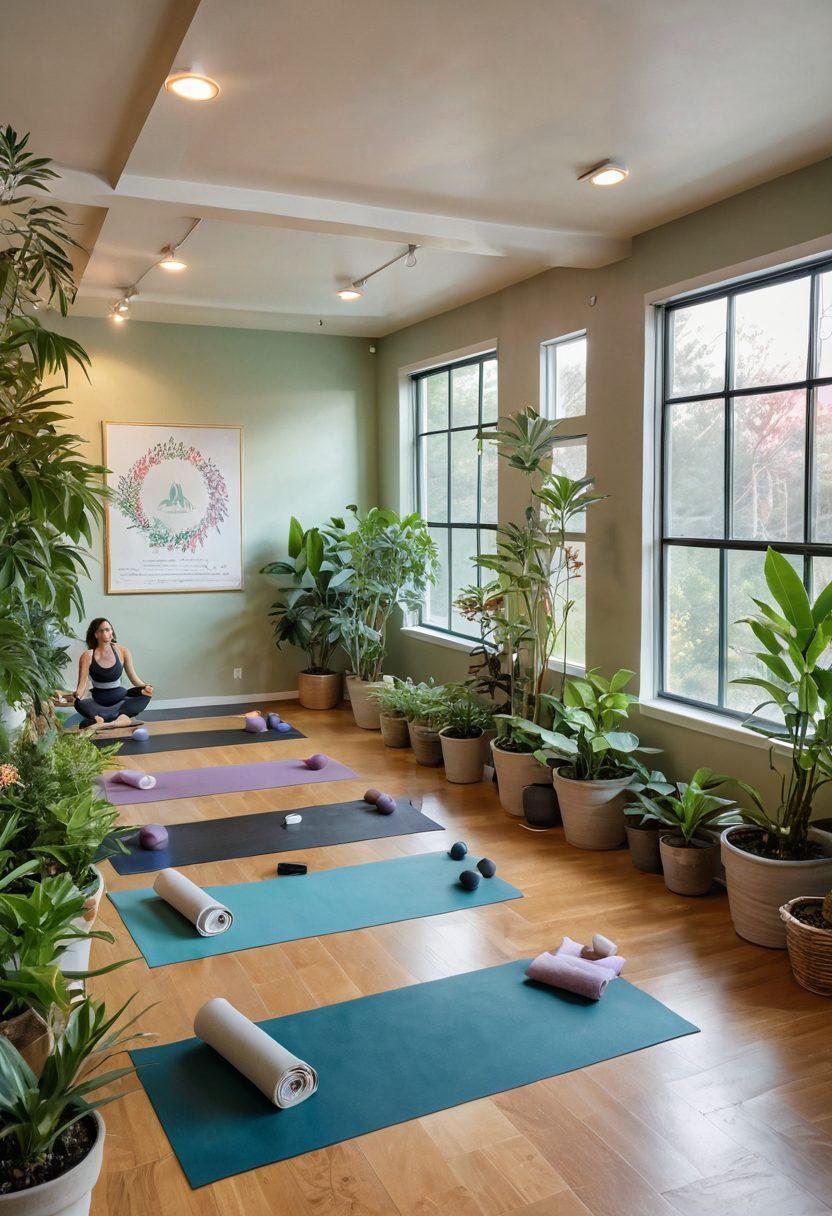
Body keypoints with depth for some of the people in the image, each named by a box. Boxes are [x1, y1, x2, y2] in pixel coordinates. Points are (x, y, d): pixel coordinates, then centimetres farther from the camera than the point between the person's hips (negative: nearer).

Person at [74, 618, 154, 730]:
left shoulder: (122, 651, -1)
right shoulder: (88, 656, -7)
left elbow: (134, 678, 1)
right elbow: (82, 684, -11)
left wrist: (145, 687, -19)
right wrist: (77, 695, -33)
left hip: (120, 698, 2)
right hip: (99, 702, -2)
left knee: (145, 695, -27)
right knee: (80, 705, -34)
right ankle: (122, 718, -34)